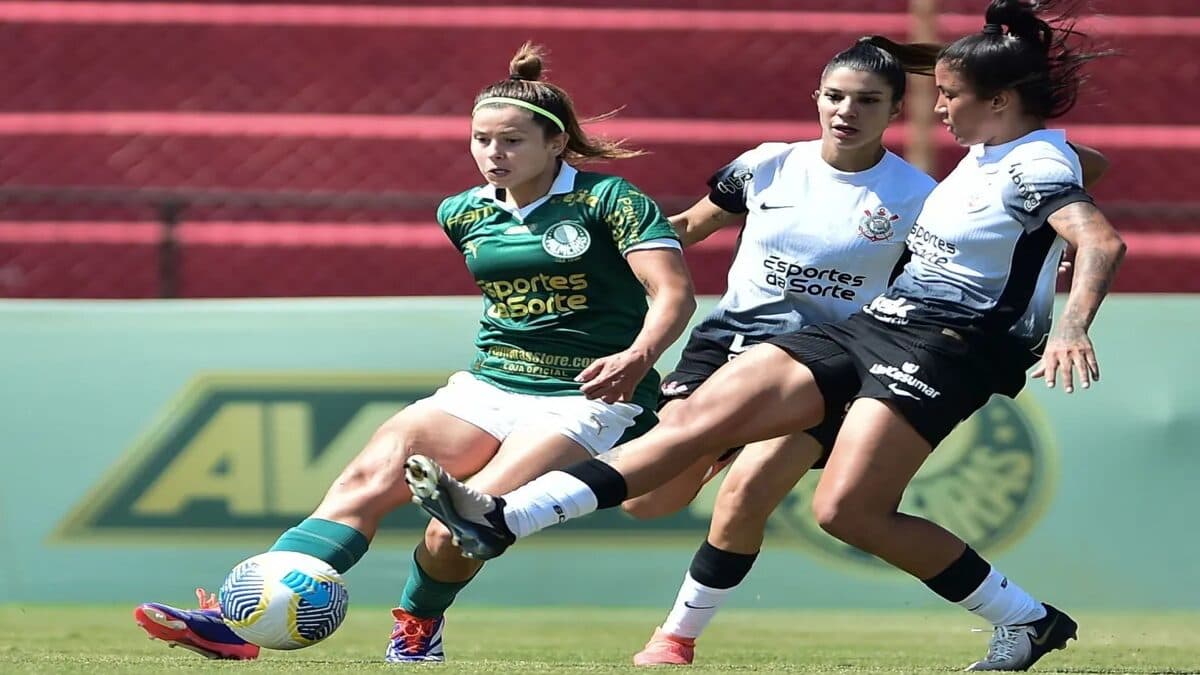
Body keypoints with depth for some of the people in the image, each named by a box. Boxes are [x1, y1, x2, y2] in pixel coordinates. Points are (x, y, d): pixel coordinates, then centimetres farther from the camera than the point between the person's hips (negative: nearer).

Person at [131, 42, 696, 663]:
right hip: (487, 387, 6)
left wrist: (636, 358, -34)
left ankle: (417, 630, 5)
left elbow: (674, 292, -16)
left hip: (586, 401, -6)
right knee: (367, 478, -21)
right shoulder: (464, 215, 11)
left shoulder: (608, 200, -7)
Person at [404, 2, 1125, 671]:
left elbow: (1103, 241, -26)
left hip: (944, 345, -9)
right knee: (700, 416, -3)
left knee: (848, 509, -21)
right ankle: (502, 521, -11)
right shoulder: (985, 155, 17)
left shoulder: (1039, 167, -11)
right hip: (873, 322, 9)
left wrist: (1071, 330, -43)